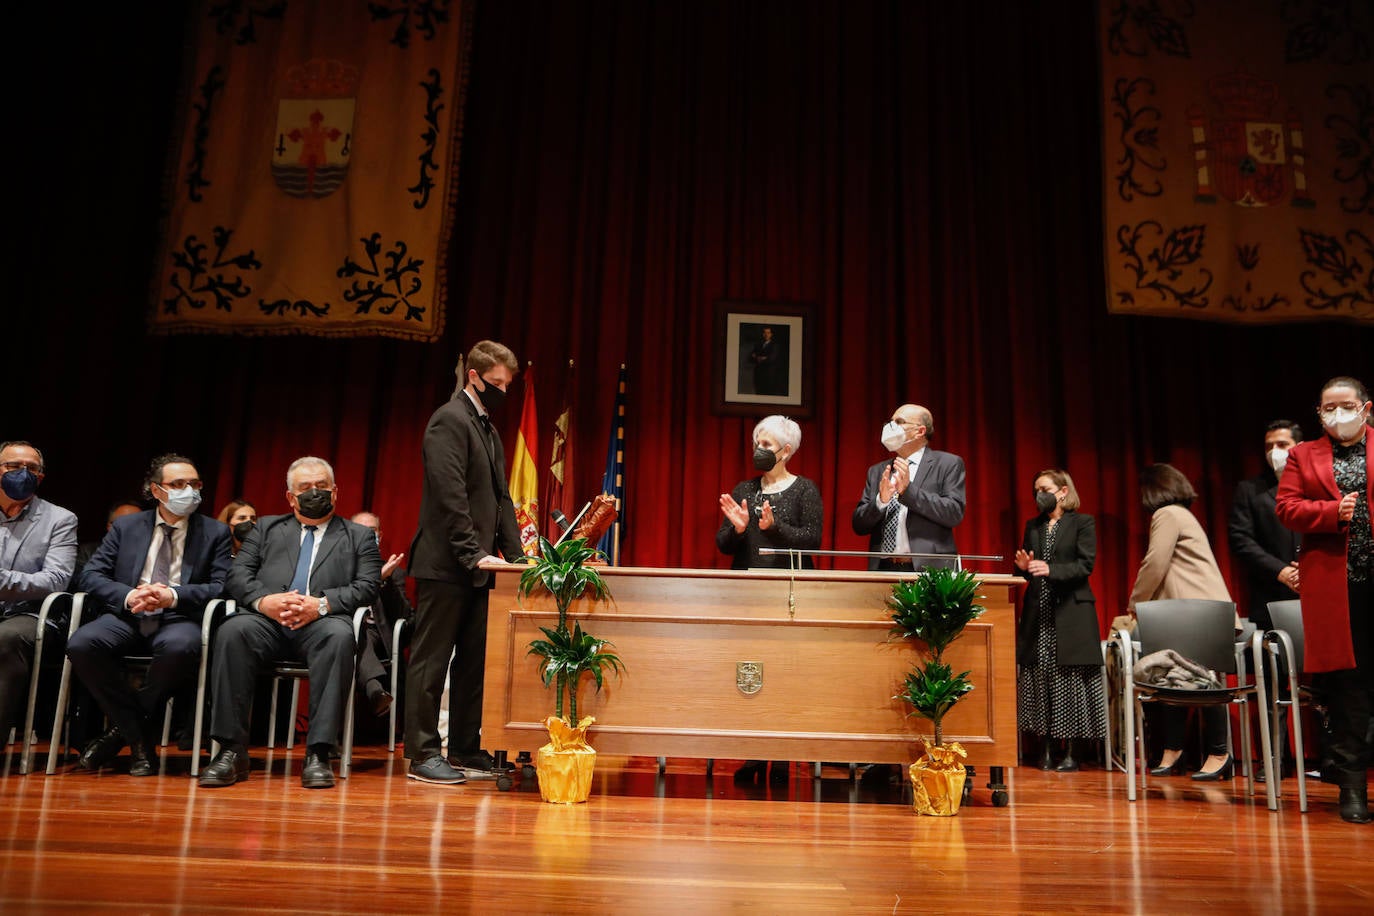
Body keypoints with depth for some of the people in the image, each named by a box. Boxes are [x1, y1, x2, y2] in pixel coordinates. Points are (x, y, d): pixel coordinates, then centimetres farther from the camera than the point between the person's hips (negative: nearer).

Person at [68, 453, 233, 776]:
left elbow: (223, 586, 0)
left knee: (181, 646, -38)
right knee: (81, 644, -30)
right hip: (126, 617, 2)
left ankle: (122, 730, -9)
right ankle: (138, 736, -12)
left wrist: (174, 595, -18)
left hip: (178, 619, -2)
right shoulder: (125, 527, 16)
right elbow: (90, 576, 8)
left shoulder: (215, 533, 11)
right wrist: (127, 596, -13)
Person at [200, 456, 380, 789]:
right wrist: (263, 600, -10)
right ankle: (231, 751, -25)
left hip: (322, 622, -2)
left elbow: (367, 586, 6)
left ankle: (317, 754, -35)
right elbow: (238, 574, 13)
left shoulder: (359, 536, 21)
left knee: (339, 636, -36)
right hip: (268, 620, 2)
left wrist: (321, 604, -13)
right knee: (232, 631, -32)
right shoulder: (267, 528, 27)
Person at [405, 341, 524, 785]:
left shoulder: (488, 430, 20)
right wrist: (474, 553, -20)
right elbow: (450, 495, -17)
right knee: (432, 659, -1)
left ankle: (465, 750, 18)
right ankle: (422, 754, 6)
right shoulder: (449, 420, -8)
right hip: (446, 564, -9)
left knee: (473, 661, 11)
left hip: (476, 567, 9)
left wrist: (516, 554, 7)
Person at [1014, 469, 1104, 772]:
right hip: (1038, 615, 4)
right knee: (1040, 679, 2)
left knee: (1069, 680, -3)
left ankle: (1069, 752, 5)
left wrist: (1051, 570, -22)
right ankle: (1046, 750, 9)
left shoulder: (1082, 523, 2)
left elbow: (1085, 565, -8)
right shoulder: (1033, 527, 16)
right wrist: (1023, 567, -4)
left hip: (1071, 613, -4)